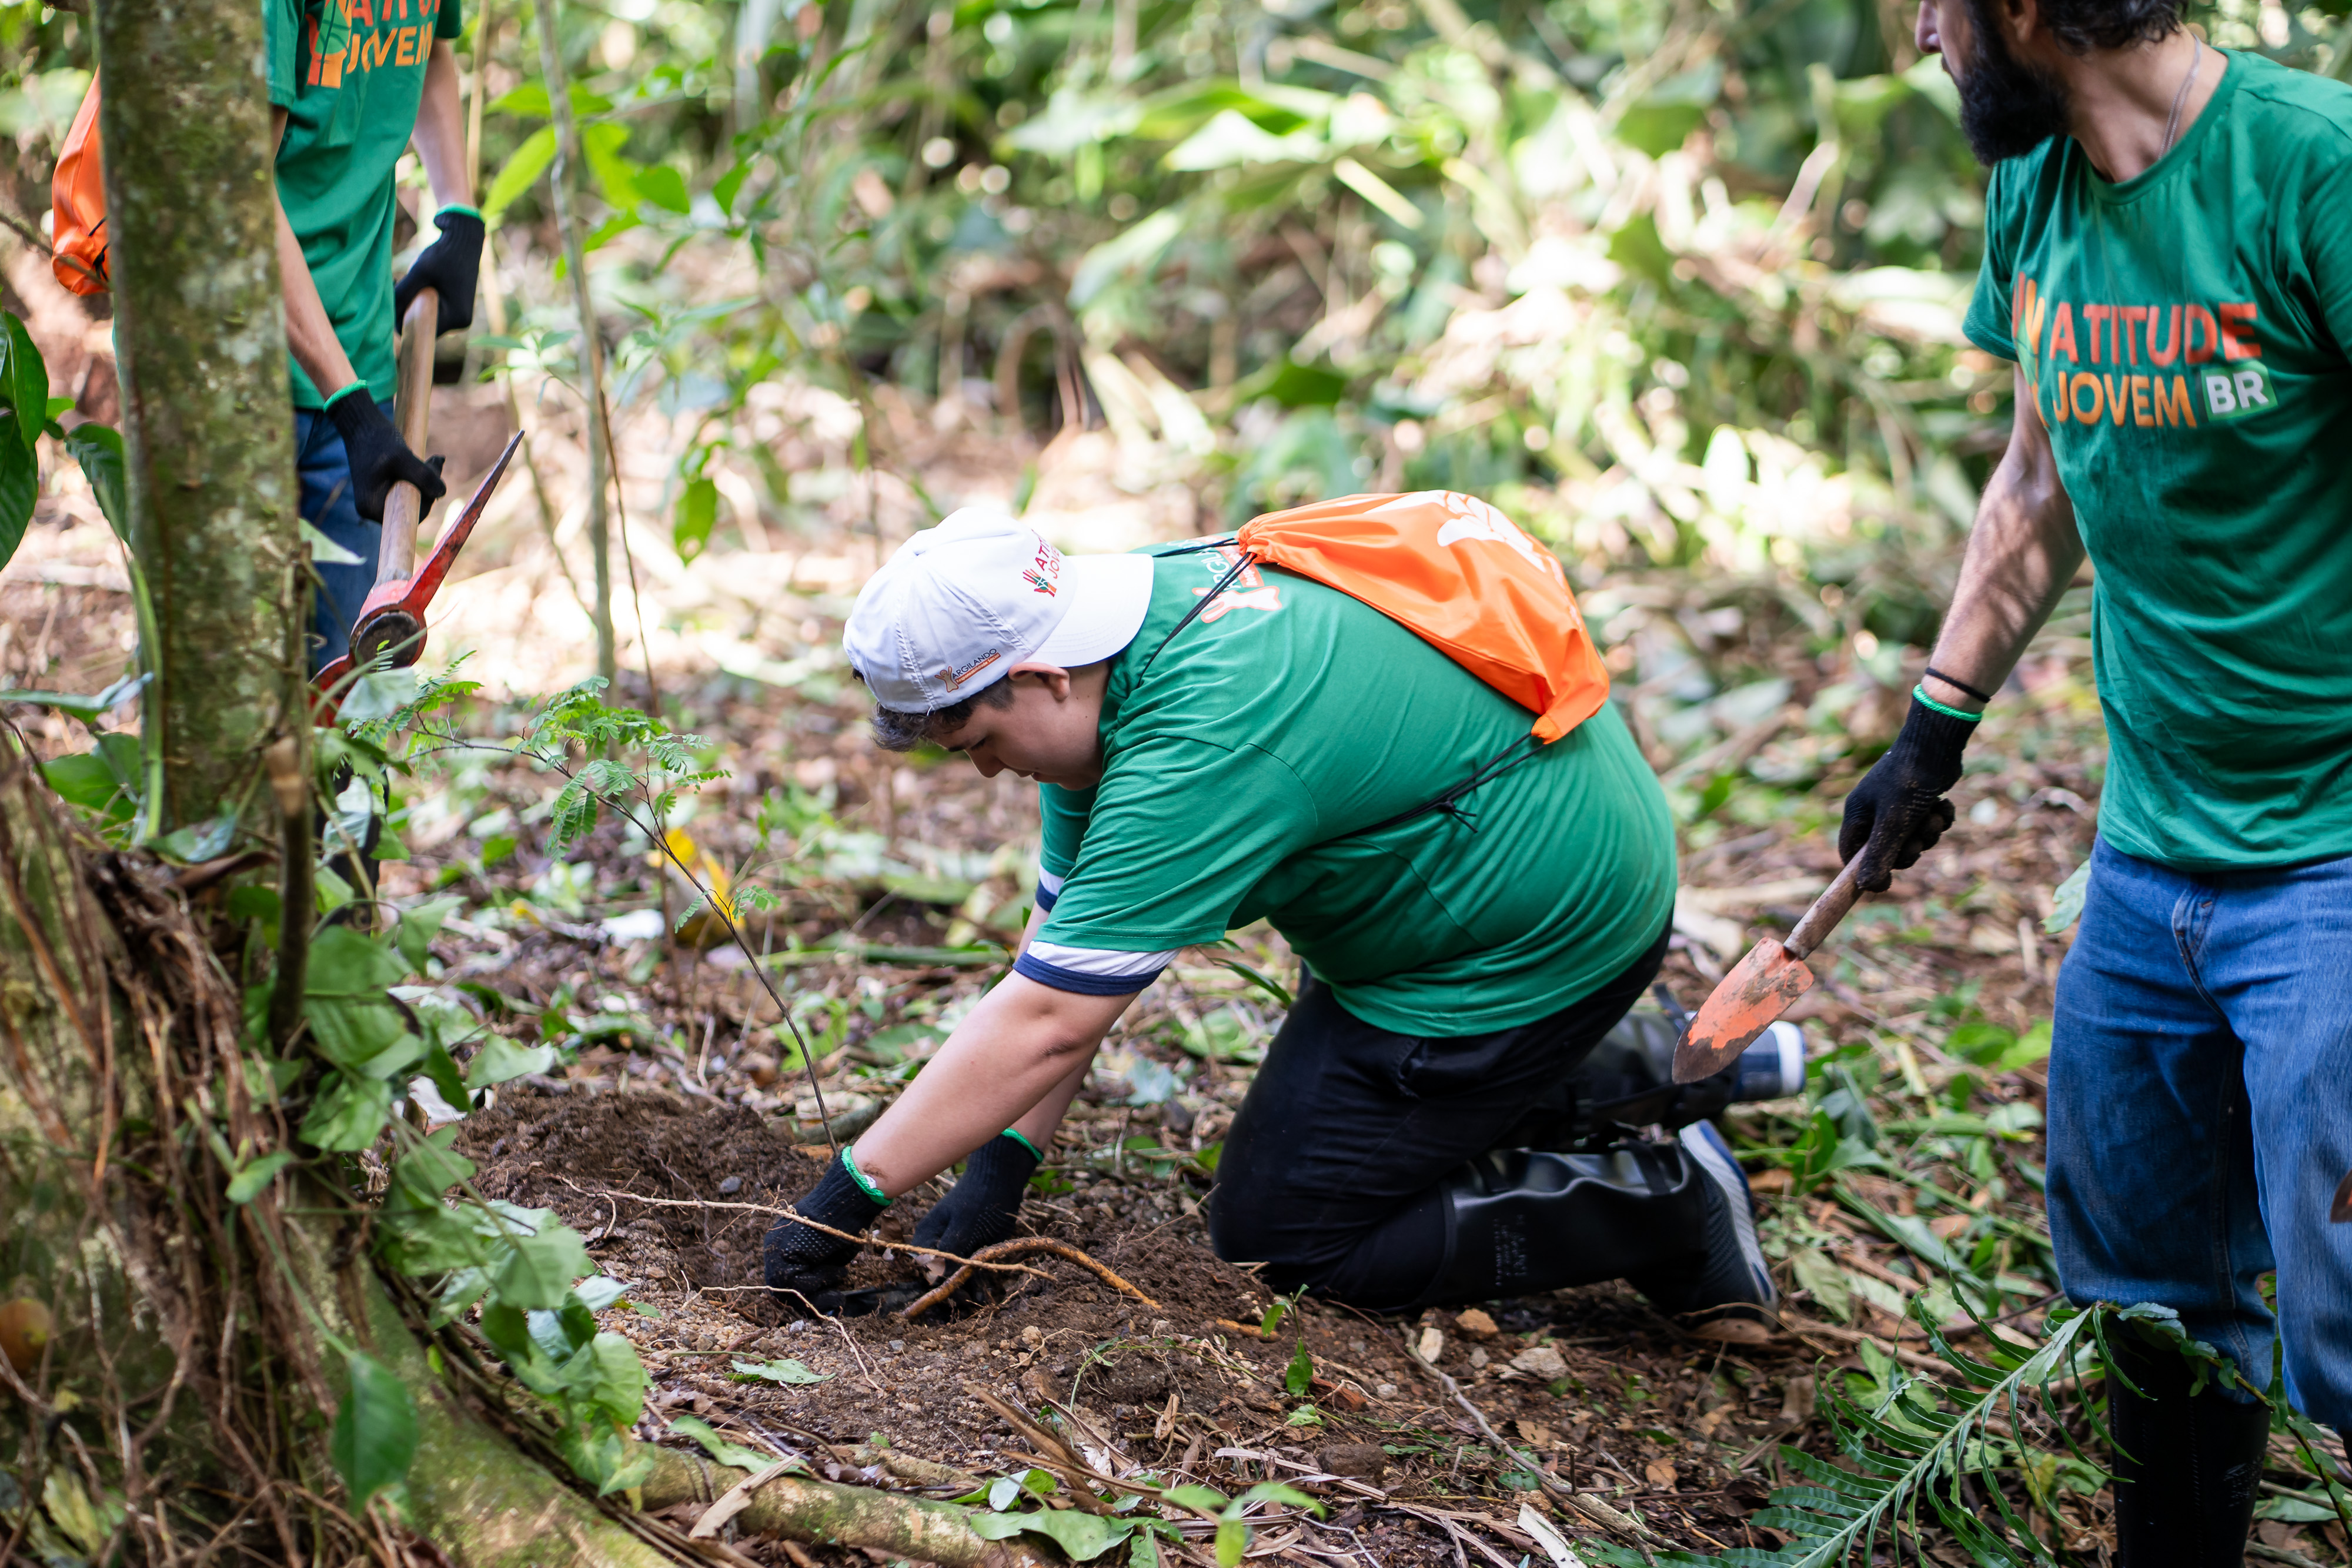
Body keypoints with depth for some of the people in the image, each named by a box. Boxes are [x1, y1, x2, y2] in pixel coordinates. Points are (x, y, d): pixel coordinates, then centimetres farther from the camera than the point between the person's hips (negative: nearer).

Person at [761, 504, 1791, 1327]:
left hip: (1530, 945, -10)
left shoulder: (1198, 746, -33)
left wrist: (844, 1199, -28)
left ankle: (1659, 1211, -2)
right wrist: (995, 1174, -6)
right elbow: (1063, 940, 0)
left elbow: (1047, 1024, -33)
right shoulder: (1113, 656, -3)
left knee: (1283, 1239, -1)